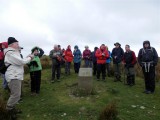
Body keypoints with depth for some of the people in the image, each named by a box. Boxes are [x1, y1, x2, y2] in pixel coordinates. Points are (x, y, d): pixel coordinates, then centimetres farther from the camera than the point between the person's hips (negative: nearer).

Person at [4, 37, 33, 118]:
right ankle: (9, 110, 5)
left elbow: (19, 61, 18)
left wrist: (27, 57, 5)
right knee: (16, 95, -10)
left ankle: (12, 108, 28)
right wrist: (29, 58, -6)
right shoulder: (10, 53, -15)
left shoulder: (14, 52, 19)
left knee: (14, 94, 17)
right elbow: (21, 62, -22)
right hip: (13, 76, -11)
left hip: (16, 75, 11)